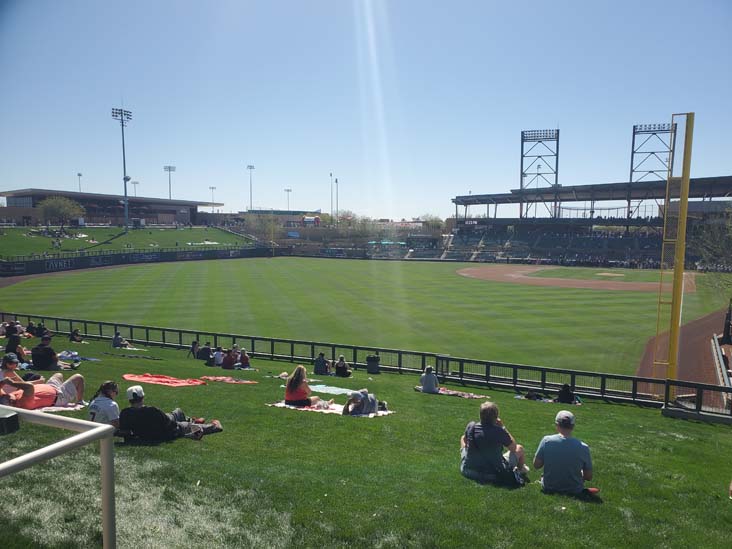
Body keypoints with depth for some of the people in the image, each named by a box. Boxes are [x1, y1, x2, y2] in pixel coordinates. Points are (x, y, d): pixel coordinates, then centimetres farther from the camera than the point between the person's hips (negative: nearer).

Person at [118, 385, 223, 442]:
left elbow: (123, 431, -9)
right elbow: (169, 423, -24)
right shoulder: (152, 411, -36)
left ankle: (192, 420, 62)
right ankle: (215, 426, 47)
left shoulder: (124, 414, -22)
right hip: (166, 435, -6)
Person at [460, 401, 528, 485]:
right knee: (519, 448, 15)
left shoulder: (471, 426, -11)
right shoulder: (500, 431, -22)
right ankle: (520, 469, 43)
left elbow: (464, 438, 10)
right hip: (495, 475, -3)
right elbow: (513, 447, -4)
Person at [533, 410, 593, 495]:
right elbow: (589, 477, -8)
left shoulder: (546, 440, -18)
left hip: (549, 489, 1)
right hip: (574, 492, 0)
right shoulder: (583, 447, -18)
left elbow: (536, 465, -8)